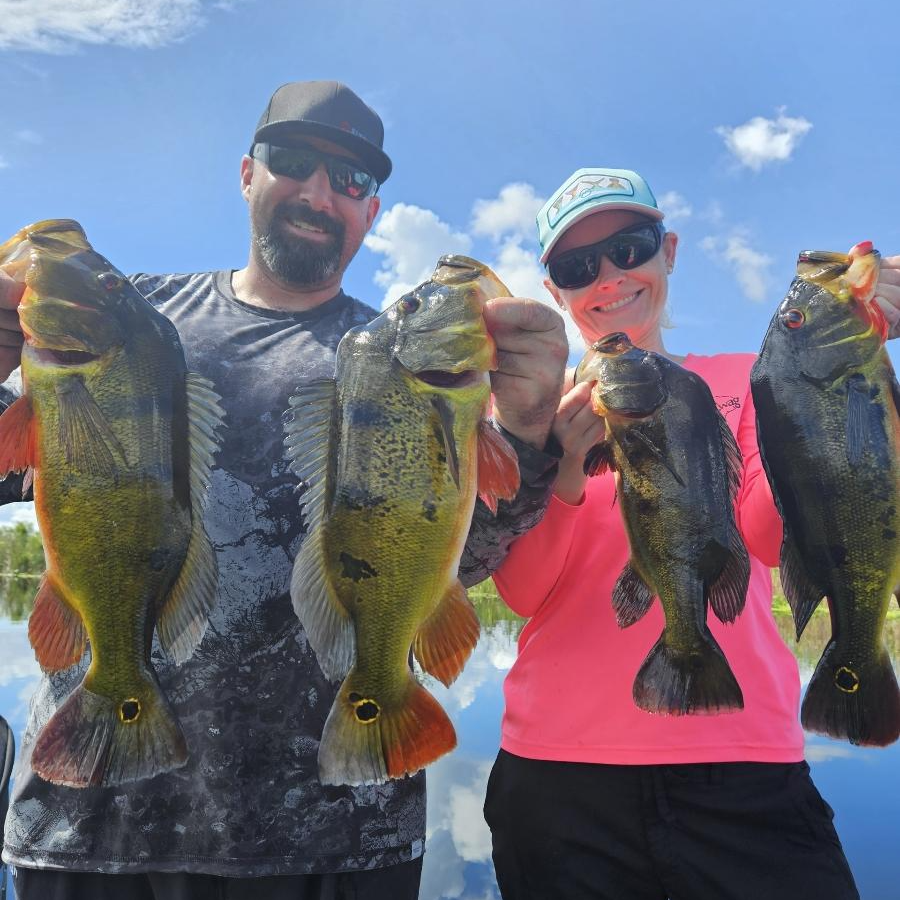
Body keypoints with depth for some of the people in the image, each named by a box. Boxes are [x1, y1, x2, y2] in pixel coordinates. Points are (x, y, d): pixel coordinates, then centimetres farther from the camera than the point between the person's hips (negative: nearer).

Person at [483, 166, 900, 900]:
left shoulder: (743, 381, 5)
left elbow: (771, 539, -10)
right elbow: (521, 592, -5)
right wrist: (561, 475, -22)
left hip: (743, 768, 0)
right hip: (560, 769, 1)